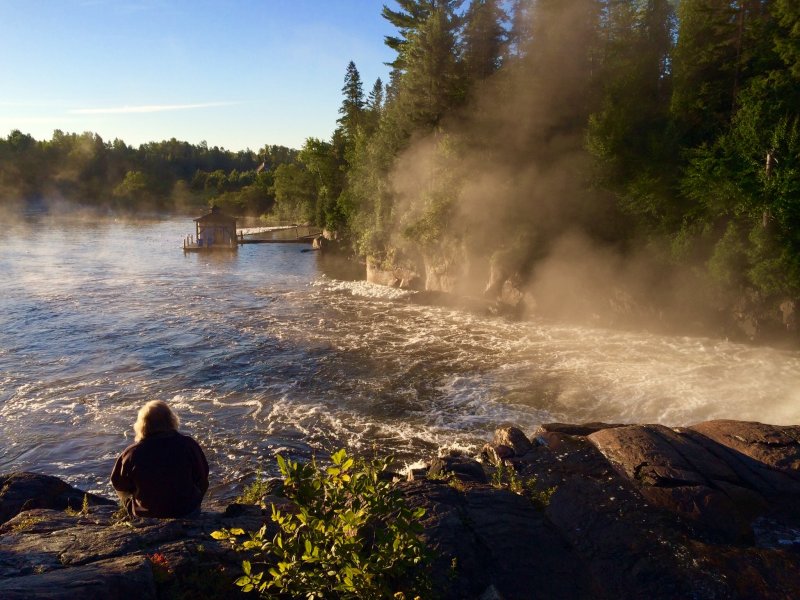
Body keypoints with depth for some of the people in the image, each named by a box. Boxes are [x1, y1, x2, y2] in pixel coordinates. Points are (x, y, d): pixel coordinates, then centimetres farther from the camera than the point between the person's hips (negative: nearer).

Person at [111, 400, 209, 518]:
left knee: (123, 489, 26)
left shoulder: (132, 453, -21)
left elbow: (117, 483, -2)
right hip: (187, 511, 0)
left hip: (144, 516, 0)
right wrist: (194, 502, 17)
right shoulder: (189, 445, -18)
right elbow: (202, 478, -4)